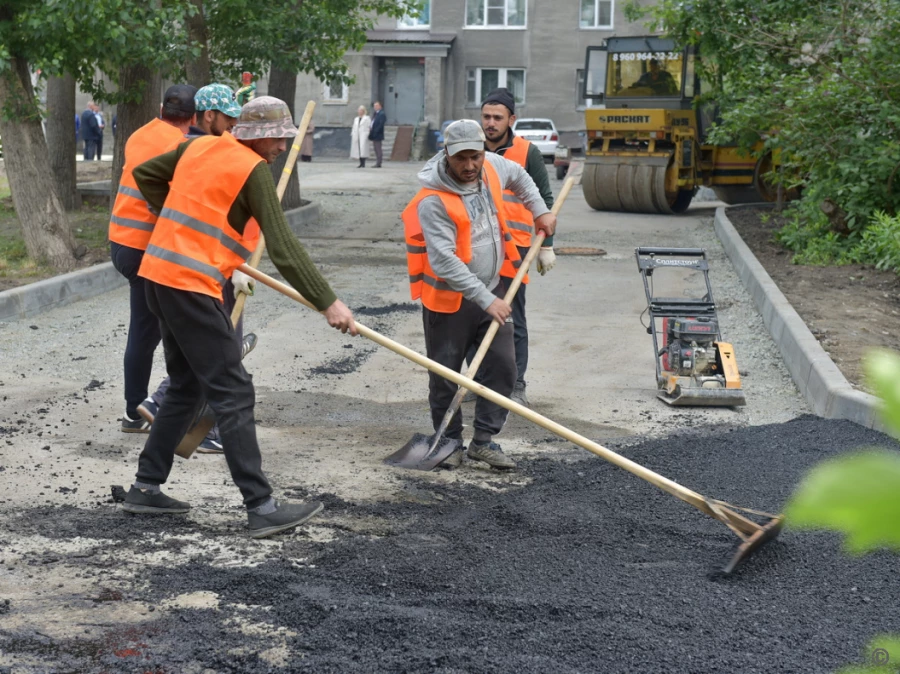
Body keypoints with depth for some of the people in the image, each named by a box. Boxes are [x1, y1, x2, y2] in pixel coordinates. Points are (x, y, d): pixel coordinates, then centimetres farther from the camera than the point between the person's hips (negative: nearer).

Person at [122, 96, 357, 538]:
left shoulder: (198, 147, 13)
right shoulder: (254, 171, -10)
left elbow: (145, 174, 25)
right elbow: (282, 248, -16)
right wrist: (327, 303, -16)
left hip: (159, 276, 9)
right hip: (191, 285, -9)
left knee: (187, 388, 18)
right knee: (233, 393, -8)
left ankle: (145, 488, 22)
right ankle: (261, 508, -9)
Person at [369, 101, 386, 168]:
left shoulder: (382, 114, -11)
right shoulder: (375, 114, 17)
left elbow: (381, 125, -18)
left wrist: (375, 132, -19)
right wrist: (371, 130, 4)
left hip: (377, 135, -9)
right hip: (374, 135, 9)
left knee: (378, 149, -7)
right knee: (376, 150, 11)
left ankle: (378, 163, -7)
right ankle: (377, 163, 14)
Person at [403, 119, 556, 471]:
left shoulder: (492, 167, -4)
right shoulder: (433, 201, -24)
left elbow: (518, 176, 22)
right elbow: (444, 261, -28)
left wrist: (540, 211, 15)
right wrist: (486, 300, -29)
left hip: (492, 290, 6)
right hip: (450, 298, -6)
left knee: (503, 366, 3)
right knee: (445, 375, 4)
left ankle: (484, 440, 14)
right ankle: (450, 441, 22)